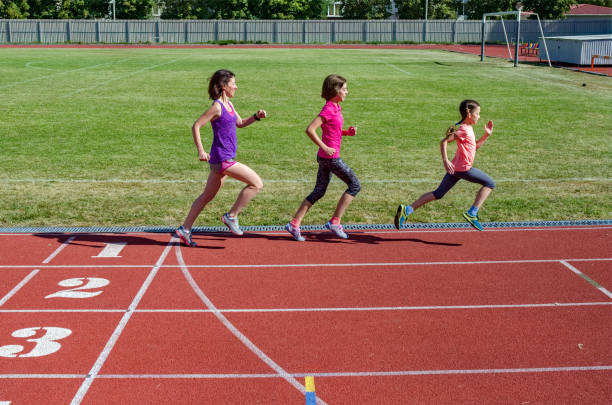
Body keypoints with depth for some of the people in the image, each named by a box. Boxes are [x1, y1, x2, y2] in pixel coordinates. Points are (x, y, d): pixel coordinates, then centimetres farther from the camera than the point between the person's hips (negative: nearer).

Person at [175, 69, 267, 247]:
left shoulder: (228, 104, 13)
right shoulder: (217, 107, -13)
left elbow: (240, 123, 26)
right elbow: (196, 126, -14)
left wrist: (256, 116, 9)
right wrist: (200, 150, -20)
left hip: (224, 159, 10)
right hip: (222, 158, -10)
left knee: (208, 196, 16)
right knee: (256, 183, -9)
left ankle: (185, 229, 23)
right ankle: (231, 216, -1)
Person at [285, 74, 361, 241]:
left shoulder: (336, 107, 12)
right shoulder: (328, 109, -16)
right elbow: (310, 130, -22)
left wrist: (347, 132, 6)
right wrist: (325, 148, -22)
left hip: (325, 157, 9)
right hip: (330, 157, -9)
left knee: (319, 191, 13)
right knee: (355, 185, -1)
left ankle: (294, 224, 13)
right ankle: (335, 222, 1)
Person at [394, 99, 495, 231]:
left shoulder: (468, 128, 15)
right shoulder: (464, 130, -15)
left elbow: (475, 146, 25)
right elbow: (443, 141, -19)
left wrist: (486, 135, 13)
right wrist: (445, 160, -24)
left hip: (455, 168, 9)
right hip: (464, 168, -9)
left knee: (438, 193, 11)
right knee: (490, 183, 4)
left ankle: (407, 209, 3)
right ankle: (472, 213, -2)